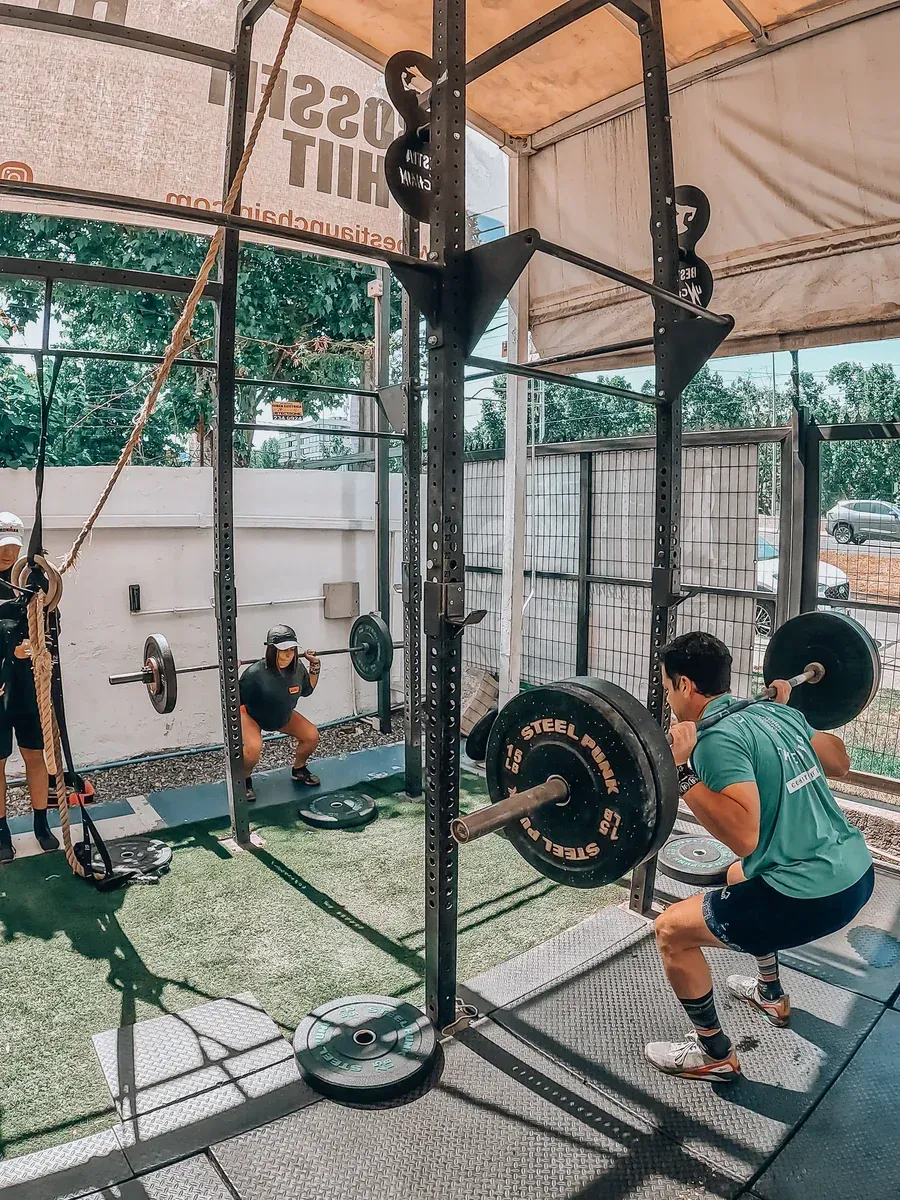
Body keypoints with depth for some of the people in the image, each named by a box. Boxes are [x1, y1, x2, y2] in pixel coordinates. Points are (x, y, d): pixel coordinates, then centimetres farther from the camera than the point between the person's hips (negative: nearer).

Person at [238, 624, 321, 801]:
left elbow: (306, 690, 0)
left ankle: (299, 770, 19)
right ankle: (244, 780, -1)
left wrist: (315, 666, -10)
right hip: (251, 715, -5)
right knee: (254, 747, -32)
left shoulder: (297, 668, -21)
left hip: (283, 714, 5)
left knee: (312, 735, -9)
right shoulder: (255, 673, -37)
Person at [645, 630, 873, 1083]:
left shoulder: (719, 738, -18)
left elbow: (745, 837, -28)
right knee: (740, 875, 36)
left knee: (672, 931, 5)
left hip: (811, 897, -9)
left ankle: (714, 1055, 20)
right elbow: (839, 763, 23)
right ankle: (770, 994, 49)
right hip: (856, 872, 9)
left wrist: (682, 773, -28)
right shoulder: (778, 713, 7)